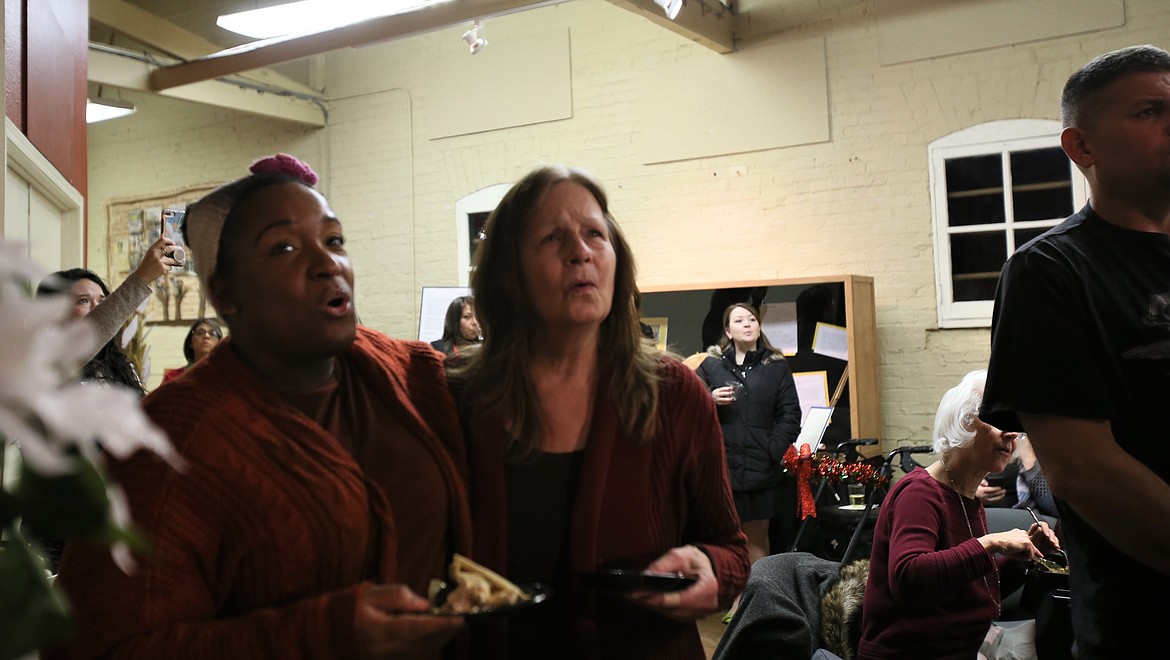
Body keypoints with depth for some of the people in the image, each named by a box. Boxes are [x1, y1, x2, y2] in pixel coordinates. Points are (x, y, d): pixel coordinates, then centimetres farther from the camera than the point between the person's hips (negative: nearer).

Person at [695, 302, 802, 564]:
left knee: (757, 536, 6)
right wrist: (710, 400, -12)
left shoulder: (777, 367, 10)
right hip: (720, 465, -1)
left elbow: (790, 414, 4)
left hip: (761, 467, 1)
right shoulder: (710, 365, 9)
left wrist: (774, 452, -8)